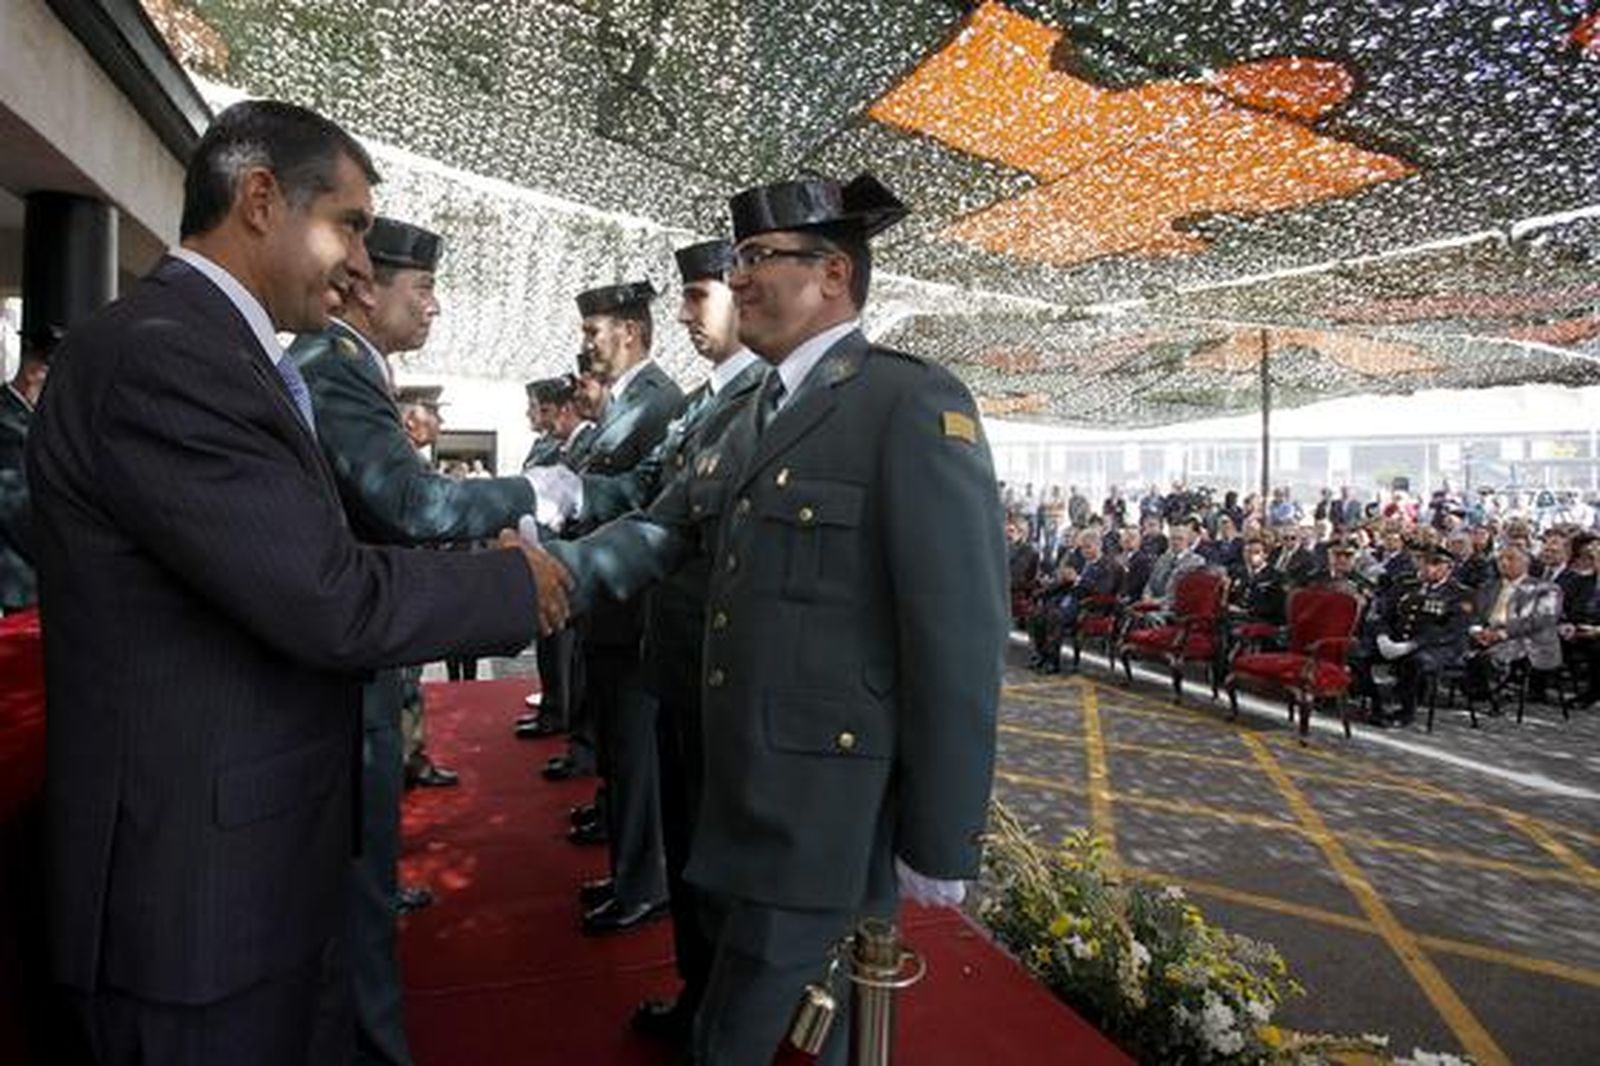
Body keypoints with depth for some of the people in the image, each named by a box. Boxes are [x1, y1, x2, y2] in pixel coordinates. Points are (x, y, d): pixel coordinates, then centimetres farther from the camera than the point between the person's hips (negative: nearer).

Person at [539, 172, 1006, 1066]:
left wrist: (941, 844, -16)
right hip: (741, 790, 8)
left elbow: (960, 637, -19)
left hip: (827, 805, -7)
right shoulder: (758, 416, 12)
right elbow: (662, 530, 8)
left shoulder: (913, 403, -15)